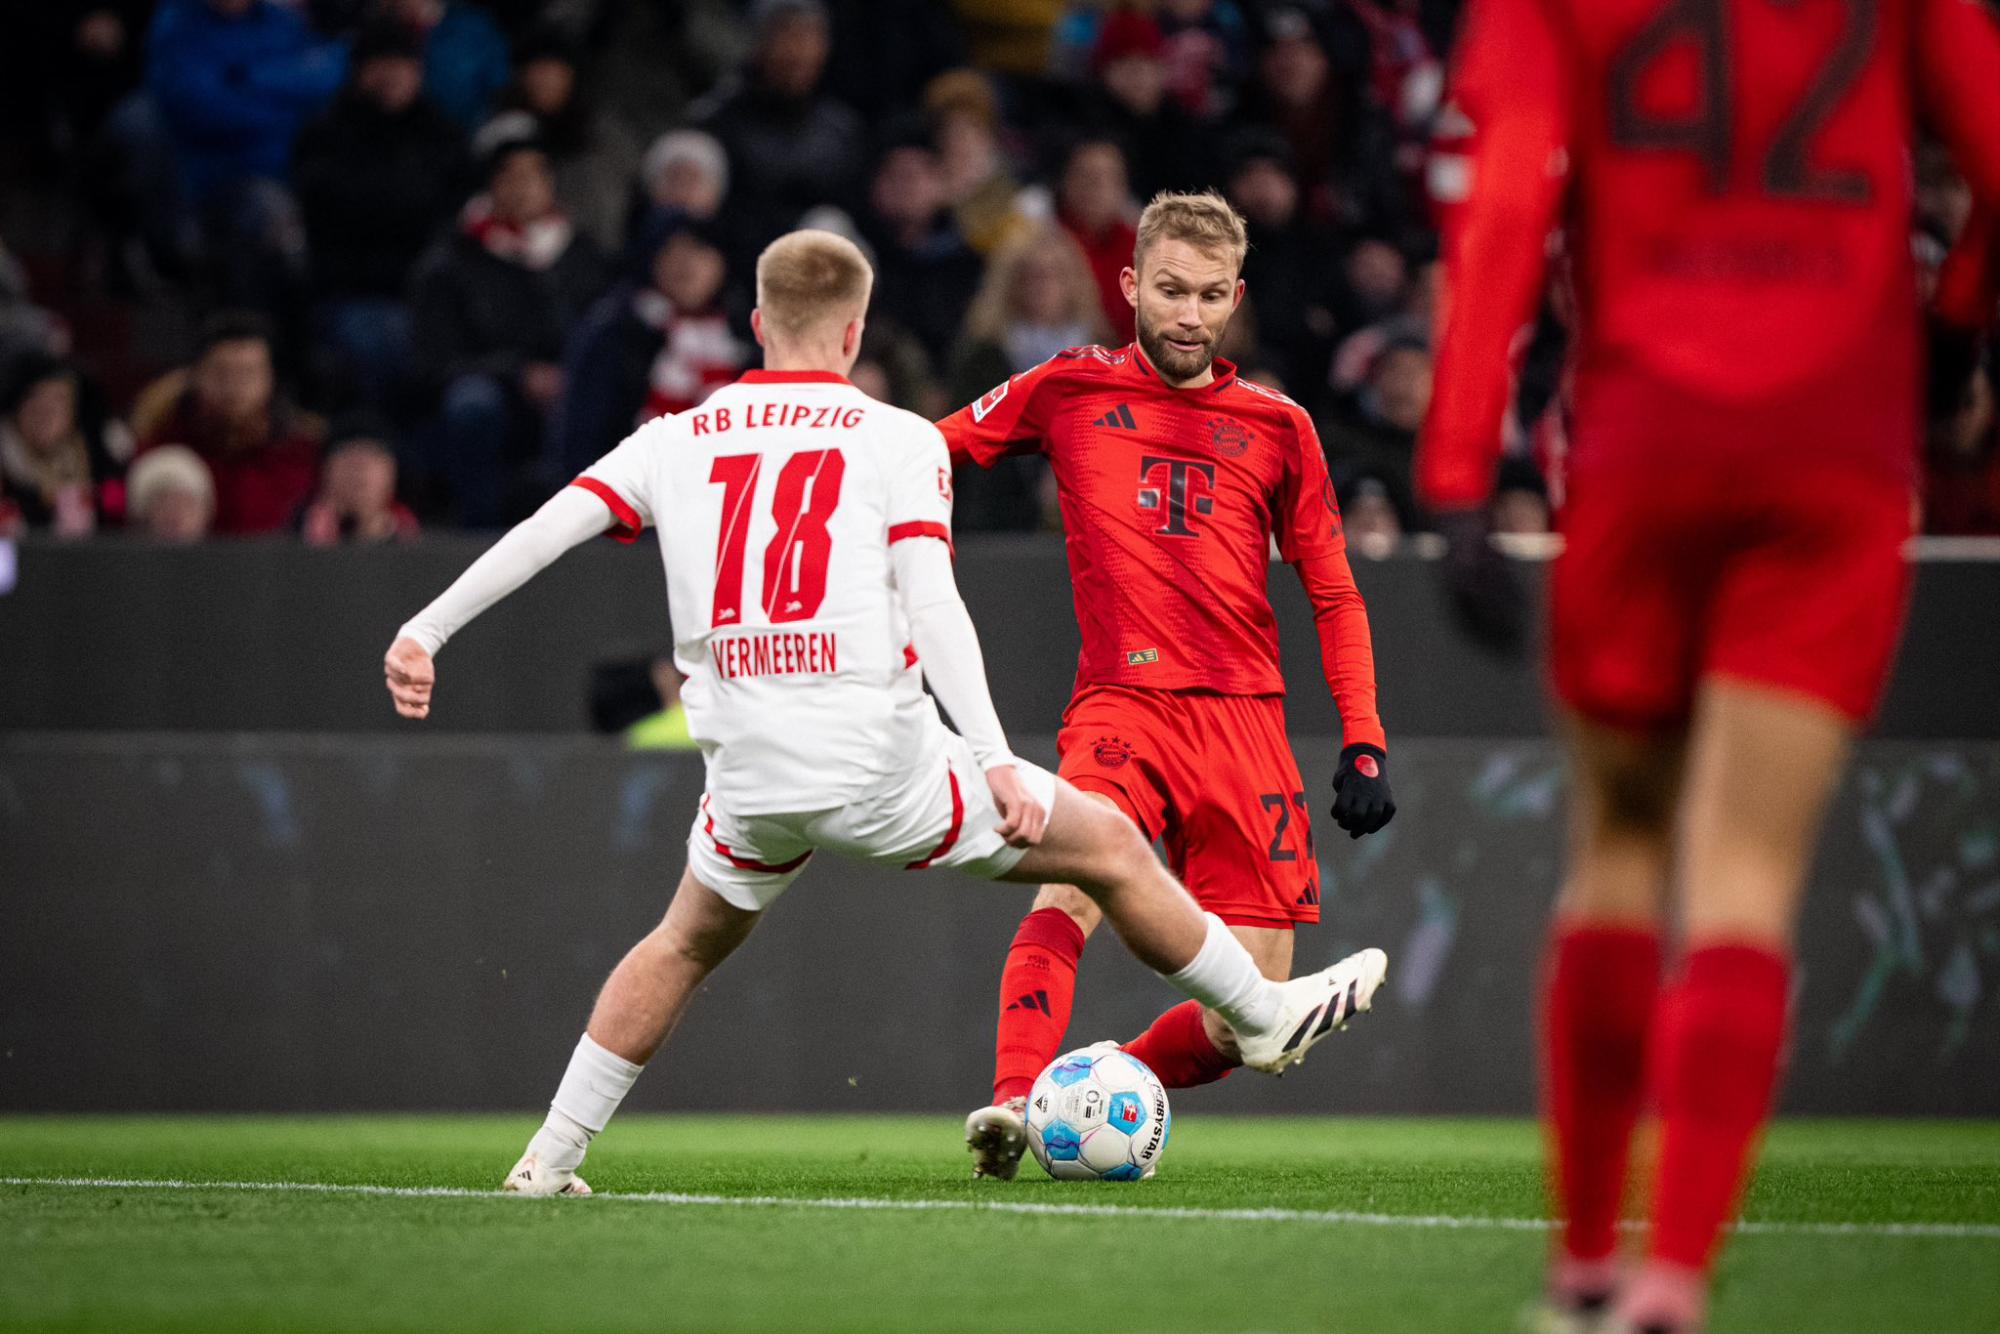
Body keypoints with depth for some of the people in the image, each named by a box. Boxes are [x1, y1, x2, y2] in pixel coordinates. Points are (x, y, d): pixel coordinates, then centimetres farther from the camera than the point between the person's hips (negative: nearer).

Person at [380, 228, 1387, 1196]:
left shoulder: (676, 441, 12)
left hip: (749, 778, 4)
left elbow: (545, 529, 3)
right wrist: (992, 757, -16)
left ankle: (550, 1156, 24)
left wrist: (425, 632, 3)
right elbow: (929, 600, -11)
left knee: (687, 945, 29)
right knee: (1110, 848, 15)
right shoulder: (897, 440, 1)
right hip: (883, 762, -4)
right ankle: (1264, 1016, 27)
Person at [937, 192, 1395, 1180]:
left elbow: (1335, 597, 16)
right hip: (1122, 700, -3)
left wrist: (1363, 744, 8)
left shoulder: (1277, 428, 13)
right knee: (1076, 880, -33)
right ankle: (1012, 1105, -41)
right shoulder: (1069, 390, 9)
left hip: (1245, 717, 3)